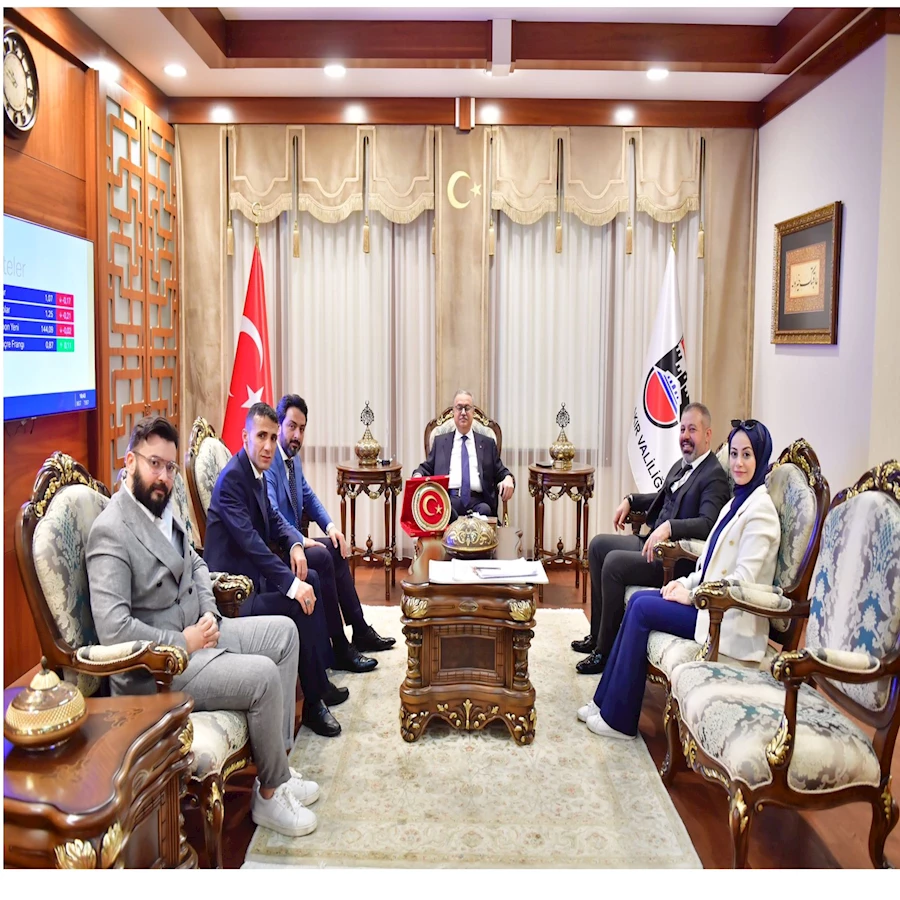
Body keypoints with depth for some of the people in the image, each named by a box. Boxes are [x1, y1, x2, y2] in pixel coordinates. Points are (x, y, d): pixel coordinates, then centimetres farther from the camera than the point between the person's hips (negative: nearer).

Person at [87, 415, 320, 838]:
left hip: (193, 633, 10)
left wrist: (209, 614, 2)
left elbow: (195, 565, 20)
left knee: (283, 631, 7)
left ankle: (276, 757, 11)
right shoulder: (111, 532, -21)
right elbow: (113, 629, -28)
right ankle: (270, 793, 1)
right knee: (264, 676, -22)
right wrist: (182, 643, -19)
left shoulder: (162, 508, 7)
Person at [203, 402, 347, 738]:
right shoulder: (232, 477, -21)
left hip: (253, 576, 11)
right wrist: (291, 582, -33)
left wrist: (294, 543, -4)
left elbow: (273, 521, 18)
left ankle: (320, 680, 19)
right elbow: (249, 540, -30)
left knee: (312, 581, 13)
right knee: (300, 606, -22)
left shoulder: (256, 474, 8)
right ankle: (313, 702, -5)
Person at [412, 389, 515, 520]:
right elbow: (427, 468, 20)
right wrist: (418, 475, -4)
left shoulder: (487, 443, 21)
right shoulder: (440, 441, 23)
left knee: (485, 510, -35)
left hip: (477, 501, 1)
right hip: (448, 499, 0)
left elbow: (500, 472, 18)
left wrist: (508, 478, -6)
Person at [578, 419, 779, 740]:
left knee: (642, 609, -13)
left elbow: (743, 580, -23)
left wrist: (692, 596, -16)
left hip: (730, 617, -9)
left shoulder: (760, 510, -17)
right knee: (638, 598, -2)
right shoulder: (737, 502, 13)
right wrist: (685, 583, 2)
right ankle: (606, 702, 4)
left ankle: (619, 720, -3)